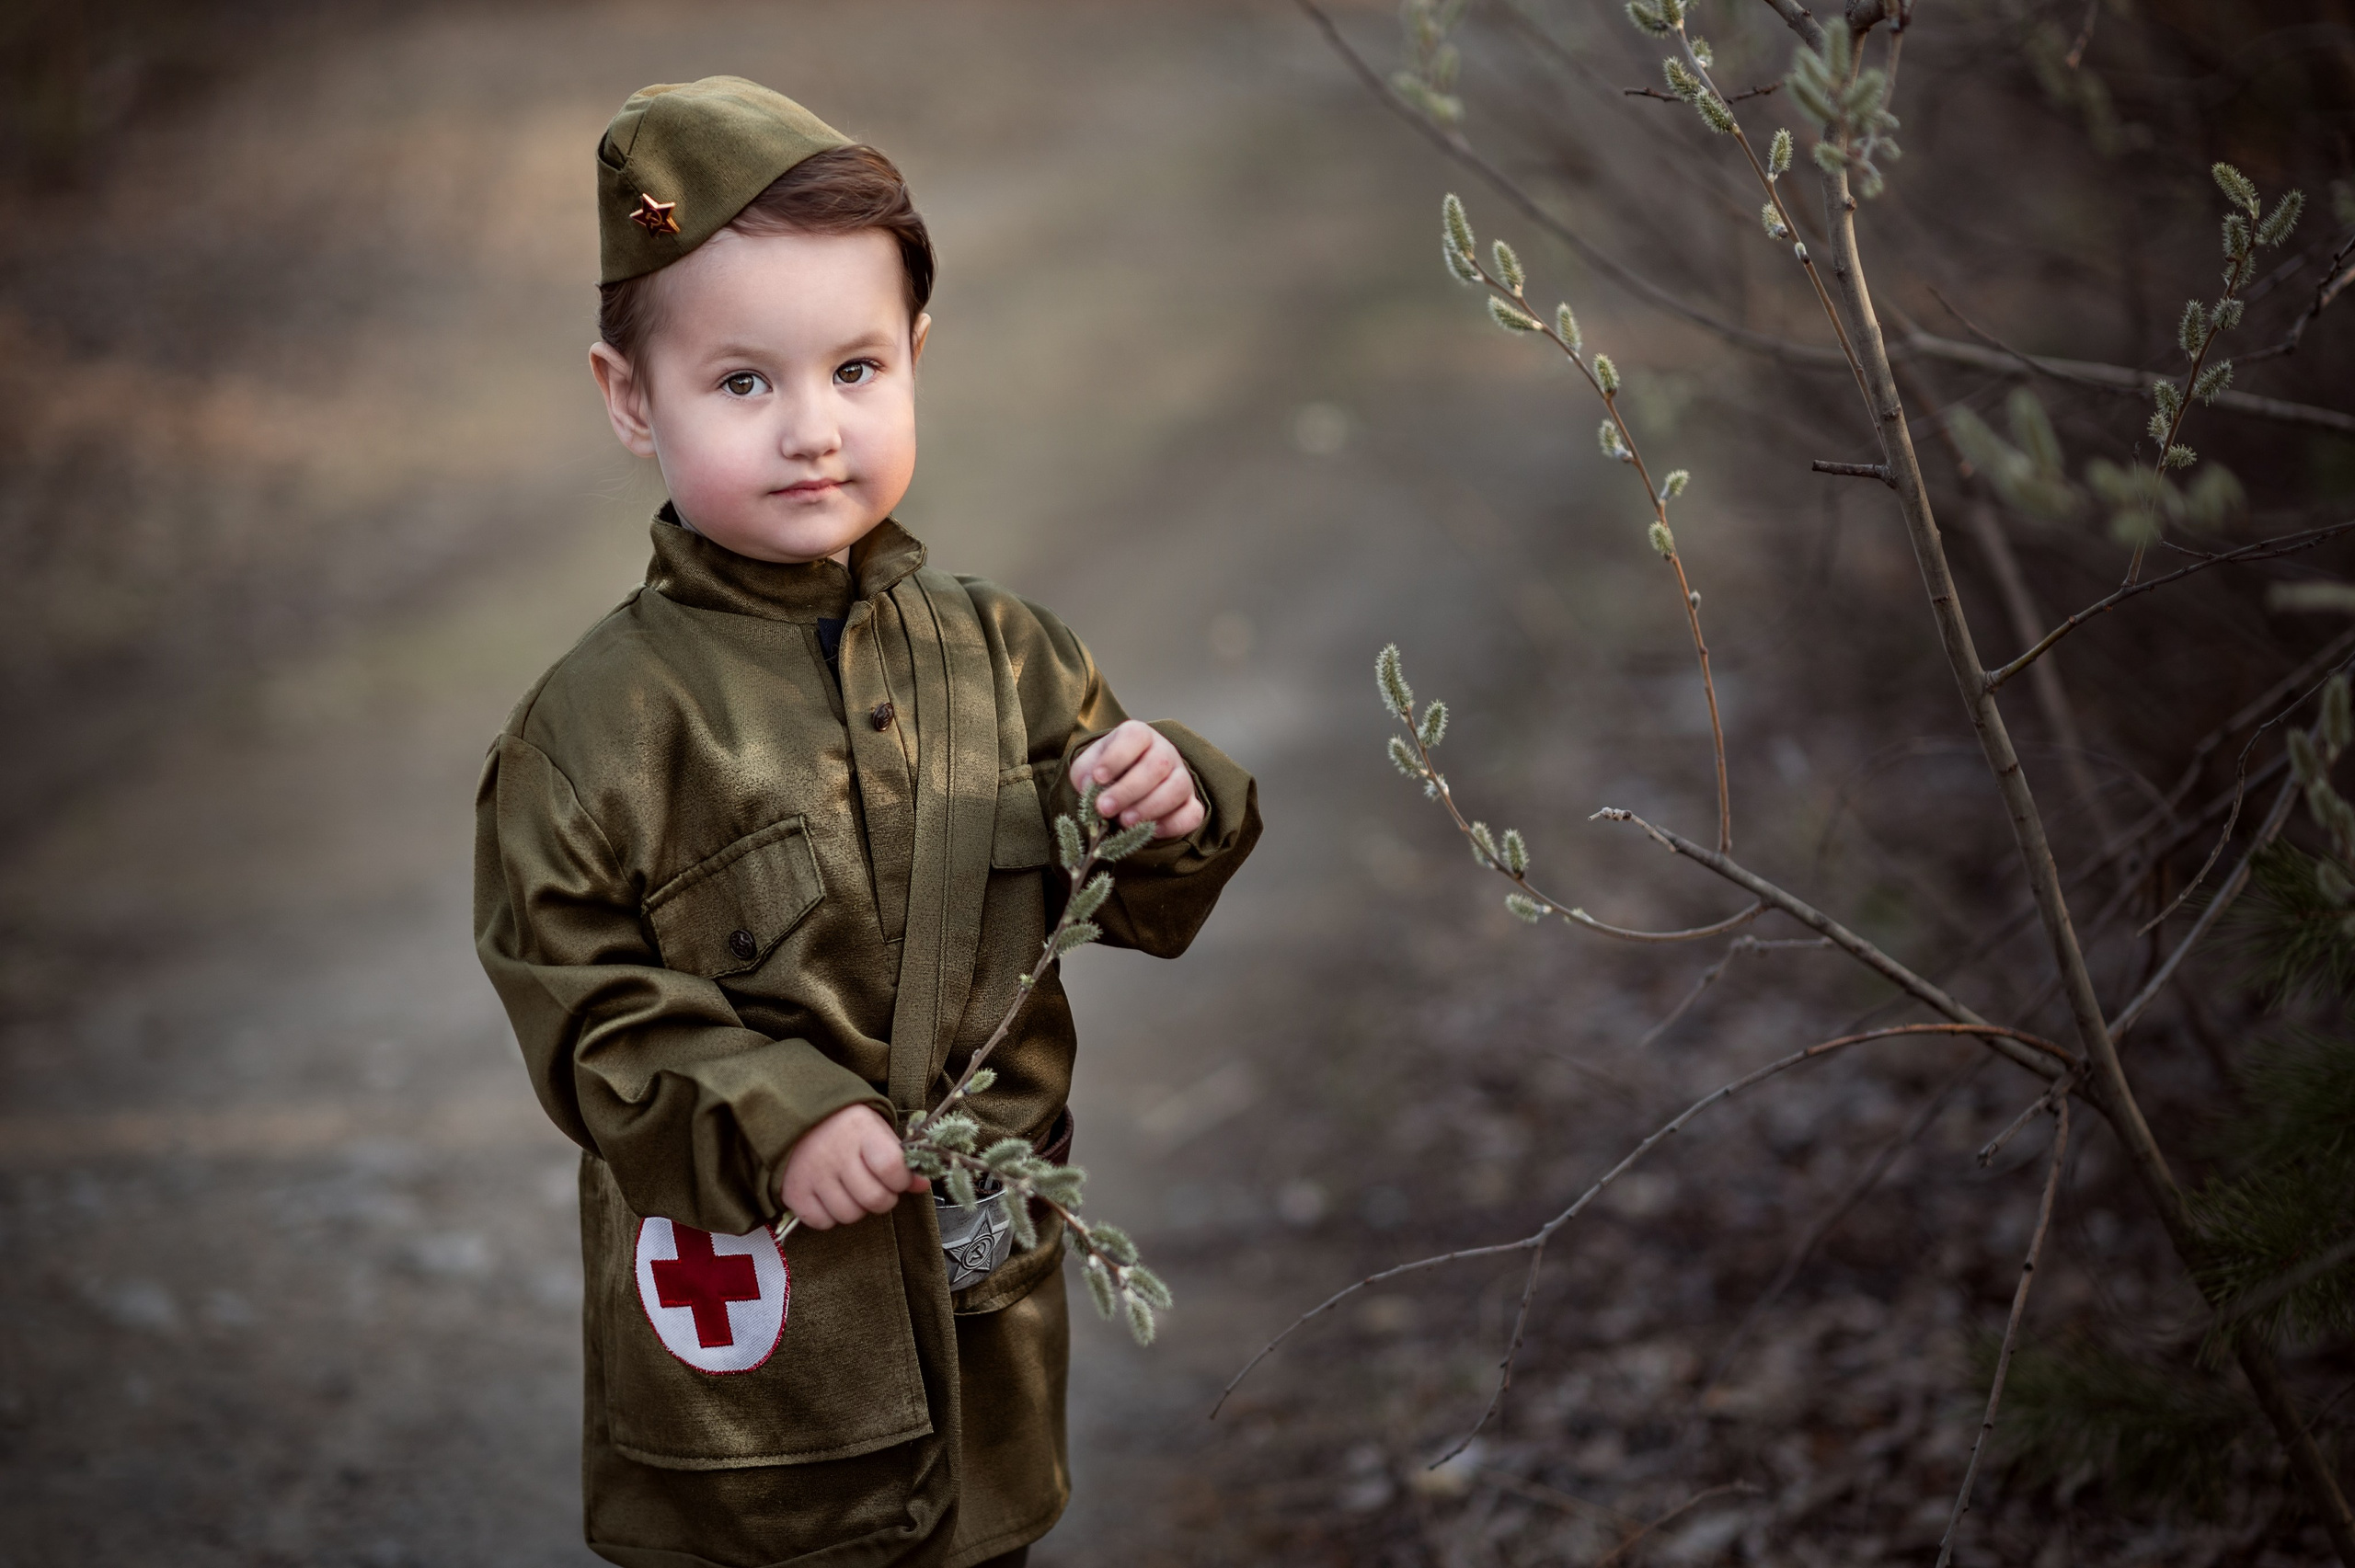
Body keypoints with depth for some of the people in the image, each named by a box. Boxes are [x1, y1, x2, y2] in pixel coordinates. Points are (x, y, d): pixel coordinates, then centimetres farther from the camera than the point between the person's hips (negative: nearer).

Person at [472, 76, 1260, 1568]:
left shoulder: (1000, 653, 2)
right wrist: (765, 1120, -20)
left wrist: (1168, 810, -13)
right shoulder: (607, 714, -11)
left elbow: (1122, 901, 9)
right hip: (744, 1295, -4)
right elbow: (570, 993, -11)